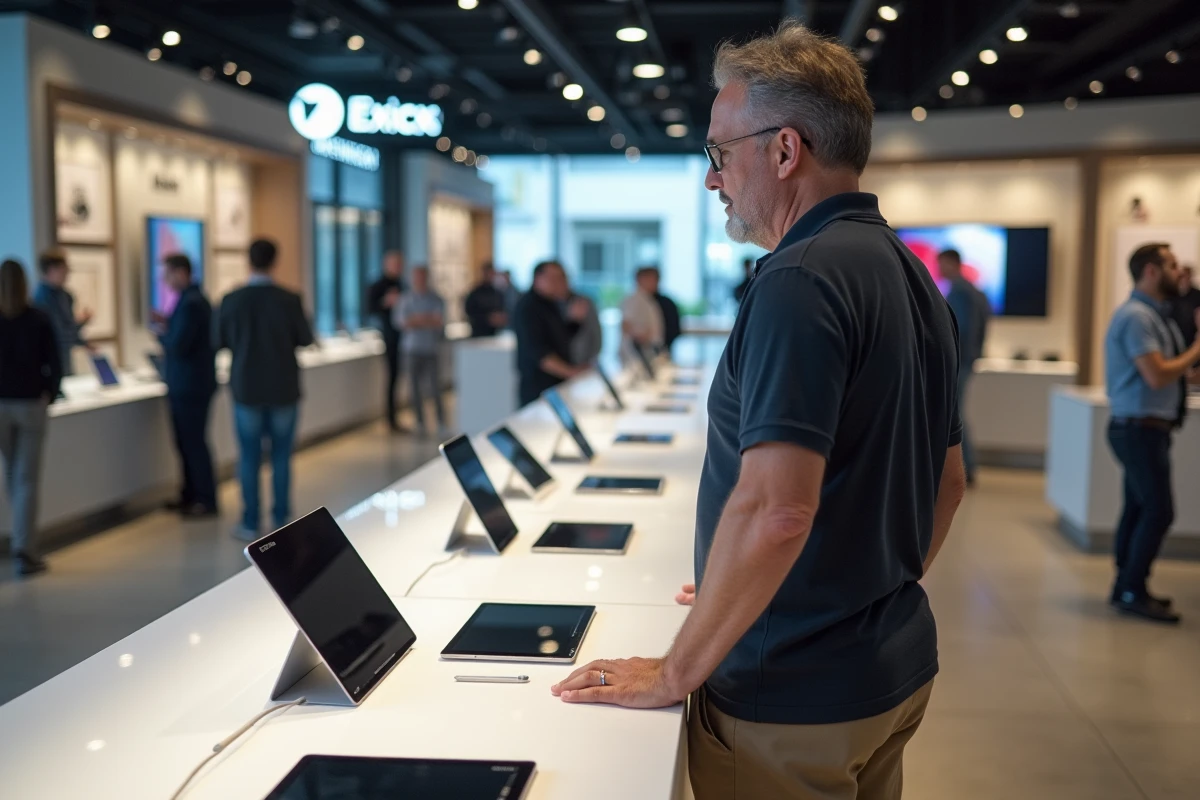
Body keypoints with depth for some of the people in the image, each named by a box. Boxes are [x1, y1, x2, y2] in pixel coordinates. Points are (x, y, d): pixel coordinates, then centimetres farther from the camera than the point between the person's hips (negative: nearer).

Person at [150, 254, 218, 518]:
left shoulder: (191, 303, -19)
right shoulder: (194, 299, 13)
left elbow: (178, 347, -23)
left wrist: (161, 332, -6)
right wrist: (166, 324, 8)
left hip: (190, 385, -10)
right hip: (188, 384, 10)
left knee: (194, 443, -2)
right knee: (187, 442, 15)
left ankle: (207, 501, 5)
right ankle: (190, 495, 24)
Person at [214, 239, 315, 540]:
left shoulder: (231, 300, -8)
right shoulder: (290, 300, -11)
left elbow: (219, 342, 2)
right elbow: (305, 339, -1)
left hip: (246, 389, 0)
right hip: (283, 389, 0)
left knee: (249, 457, 7)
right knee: (281, 456, 9)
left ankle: (251, 524, 11)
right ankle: (281, 520, 14)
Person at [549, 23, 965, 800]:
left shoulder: (800, 281, -22)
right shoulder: (913, 277, 7)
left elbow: (773, 510, -30)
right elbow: (948, 480, 15)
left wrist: (675, 673, -21)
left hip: (797, 698, -9)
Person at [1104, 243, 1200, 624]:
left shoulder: (1155, 315, 15)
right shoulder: (1136, 316, -16)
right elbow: (1157, 376, -22)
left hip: (1147, 428, 10)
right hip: (1139, 429, -10)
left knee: (1139, 508, 12)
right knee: (1159, 511, -8)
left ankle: (1127, 588, 19)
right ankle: (1132, 592, -1)